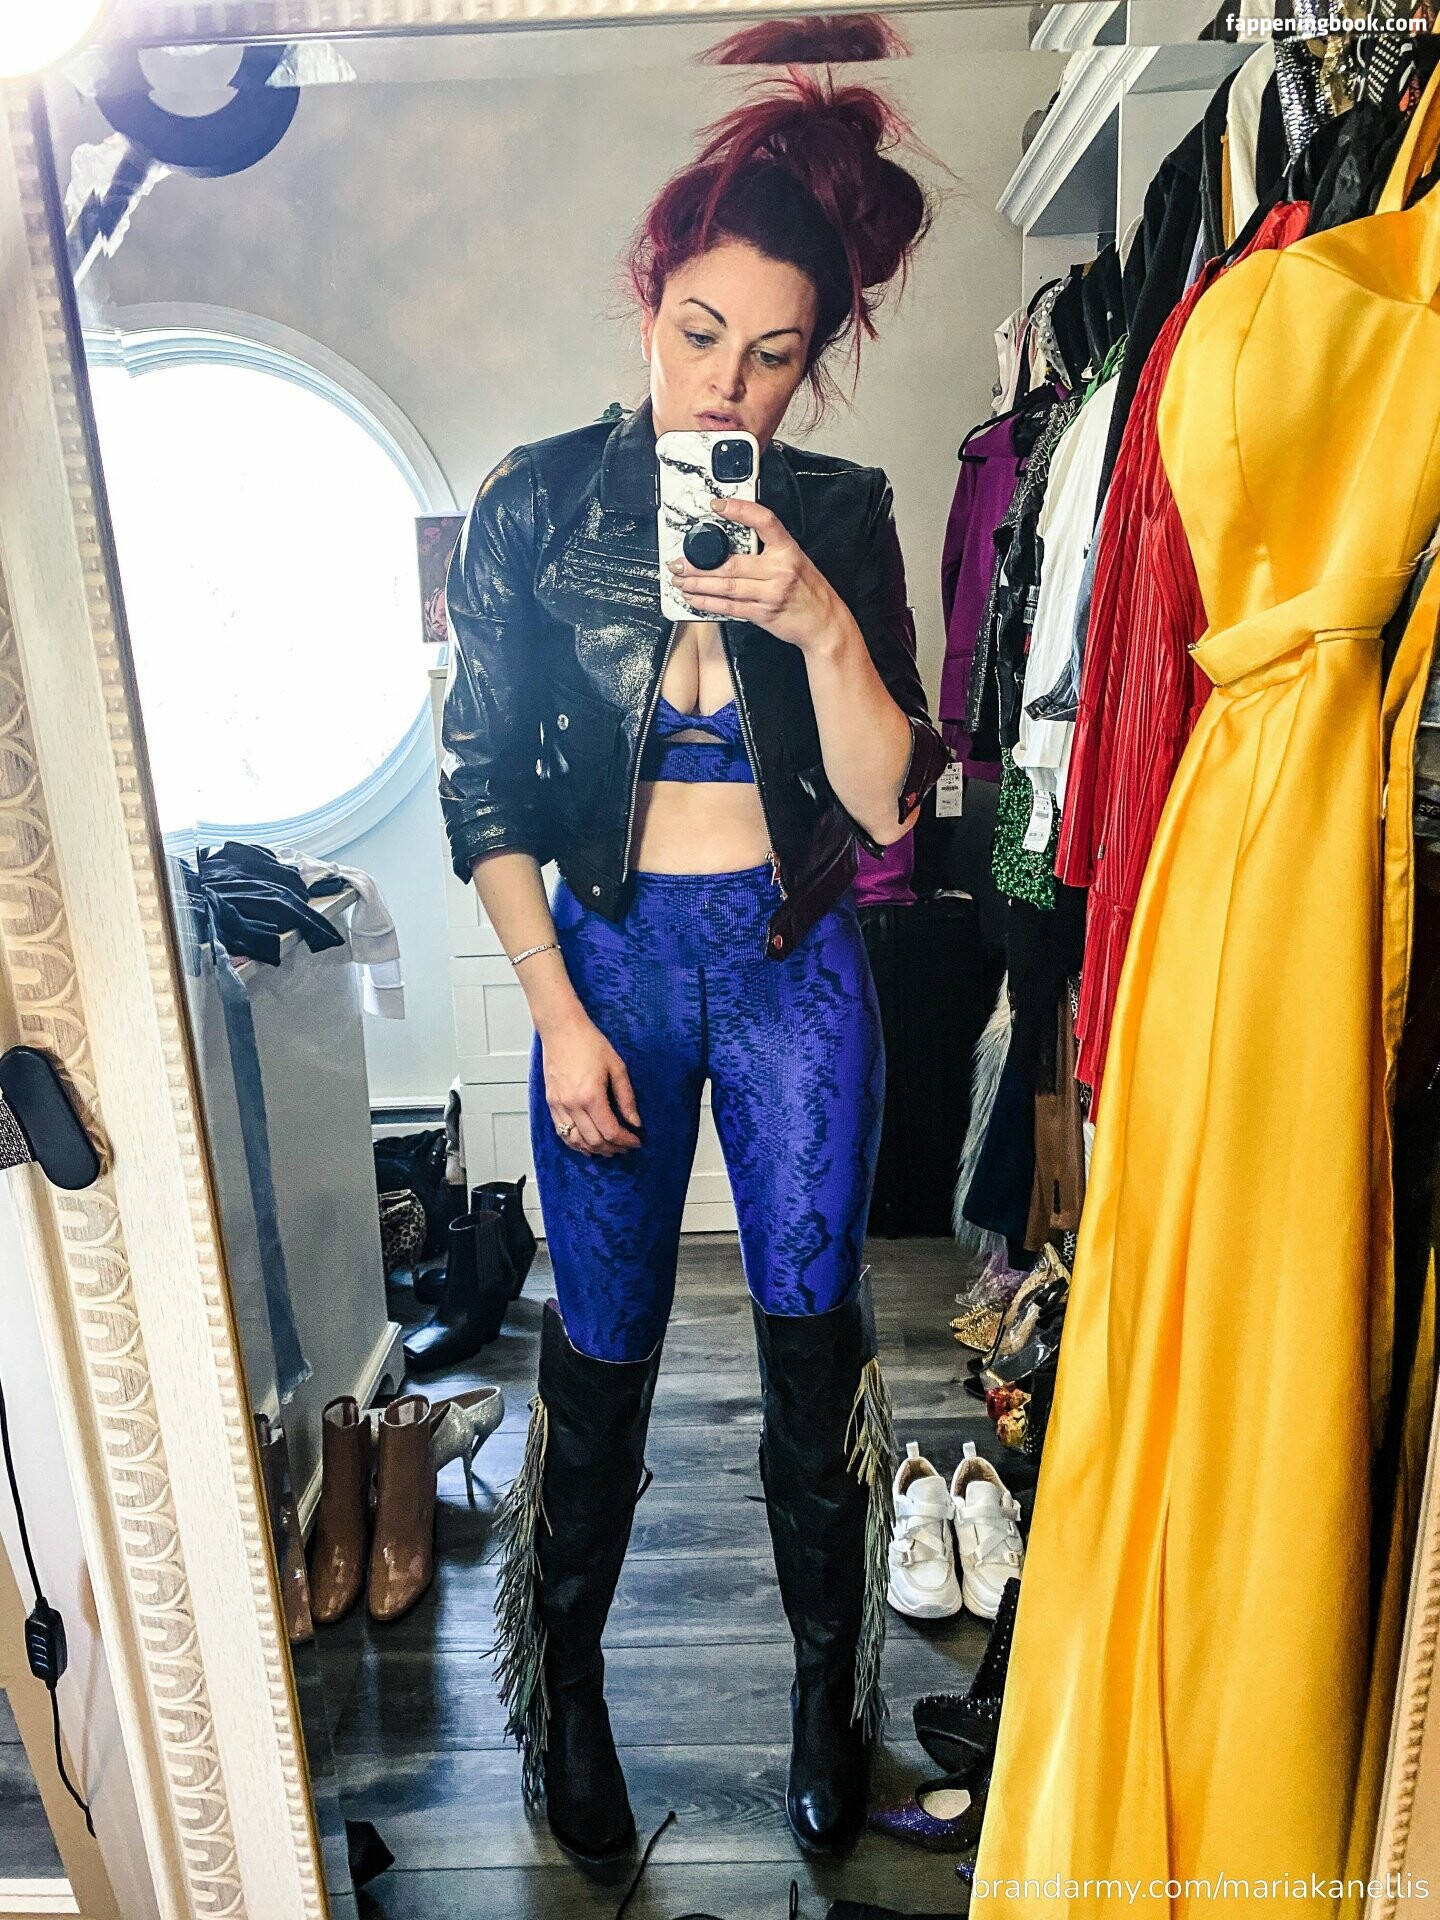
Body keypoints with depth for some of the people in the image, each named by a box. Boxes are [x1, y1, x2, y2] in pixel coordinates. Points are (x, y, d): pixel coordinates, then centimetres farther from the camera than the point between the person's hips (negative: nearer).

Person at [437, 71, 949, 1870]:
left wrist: (820, 623, -21)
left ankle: (828, 1683, 37)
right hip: (610, 958, 0)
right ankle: (564, 1685, 38)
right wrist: (559, 1015, -6)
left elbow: (887, 800, -5)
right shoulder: (530, 506, -2)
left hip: (798, 965, 1)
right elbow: (482, 788, -1)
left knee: (813, 1335, 9)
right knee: (603, 1341, 10)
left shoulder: (839, 517, 0)